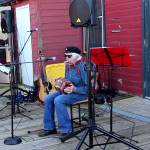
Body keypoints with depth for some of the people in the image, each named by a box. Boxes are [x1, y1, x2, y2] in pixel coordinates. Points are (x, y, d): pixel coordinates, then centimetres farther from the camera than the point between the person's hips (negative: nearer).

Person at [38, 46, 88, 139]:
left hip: (80, 93, -9)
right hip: (68, 90, 9)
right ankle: (50, 127, 1)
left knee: (58, 100, -30)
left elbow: (88, 88, -22)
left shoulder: (83, 67, -18)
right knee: (48, 98, -8)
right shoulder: (68, 65, 8)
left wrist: (74, 89, -30)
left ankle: (66, 130, -20)